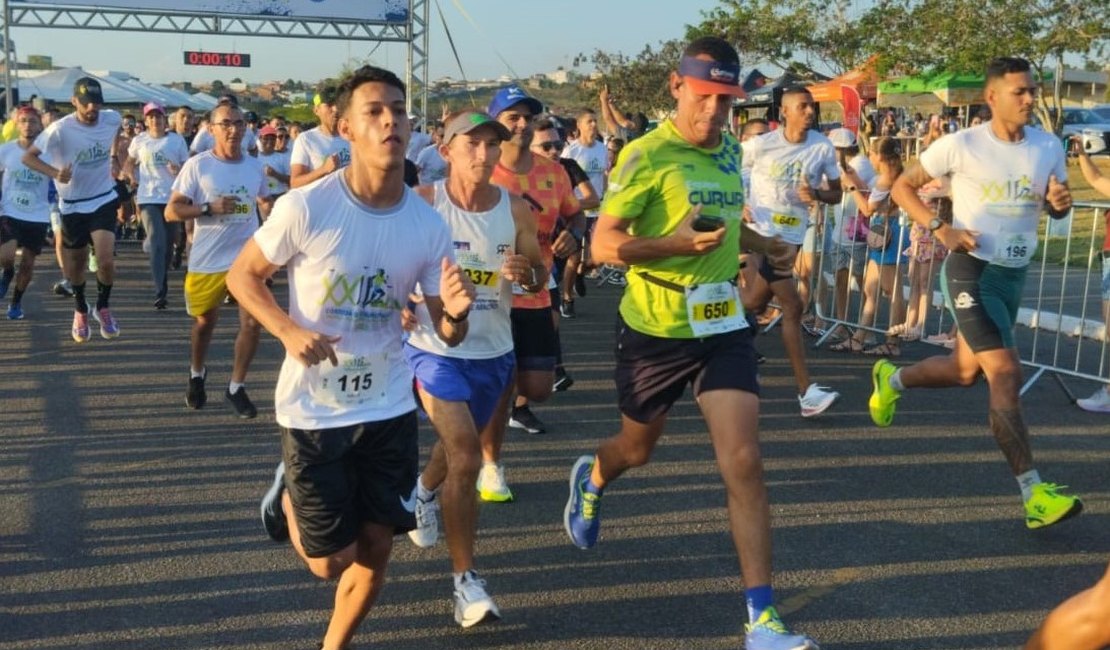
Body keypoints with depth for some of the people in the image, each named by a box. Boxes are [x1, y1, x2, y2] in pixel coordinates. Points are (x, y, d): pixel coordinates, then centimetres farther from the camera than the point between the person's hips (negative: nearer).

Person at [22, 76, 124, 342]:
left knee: (106, 260, -17)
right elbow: (28, 156, -16)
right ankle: (80, 310, 39)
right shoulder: (60, 129, -19)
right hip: (73, 205, -1)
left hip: (104, 200, 1)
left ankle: (103, 307, 9)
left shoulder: (112, 119, -9)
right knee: (76, 265, 12)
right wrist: (55, 173, -31)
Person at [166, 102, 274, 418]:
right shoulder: (197, 165, -10)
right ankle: (196, 376, 42)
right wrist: (209, 208, -25)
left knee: (251, 322, -8)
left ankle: (236, 388, 10)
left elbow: (265, 202, 20)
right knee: (205, 322, 15)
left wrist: (271, 209, -4)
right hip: (207, 261, -2)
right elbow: (171, 211, -11)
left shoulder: (255, 166, 3)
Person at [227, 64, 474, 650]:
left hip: (389, 407, 4)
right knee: (331, 561, 4)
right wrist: (288, 330, -23)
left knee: (376, 548, 11)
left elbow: (447, 334, 0)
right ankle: (287, 497, 37)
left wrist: (457, 312, -25)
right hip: (314, 410, -3)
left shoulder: (428, 225, -7)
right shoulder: (305, 208, -18)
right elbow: (241, 276, -5)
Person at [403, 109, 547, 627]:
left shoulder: (516, 210, -5)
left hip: (493, 353, 4)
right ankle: (466, 581, -4)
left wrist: (527, 273, -20)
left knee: (458, 449, 24)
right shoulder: (424, 203, -13)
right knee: (465, 458, -16)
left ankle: (425, 489, 59)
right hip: (434, 349, -4)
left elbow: (540, 278, 3)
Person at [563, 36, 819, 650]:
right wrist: (676, 243, -30)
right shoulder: (645, 155, -15)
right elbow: (603, 243, -18)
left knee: (743, 463, -8)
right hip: (655, 329, -4)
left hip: (722, 325, 4)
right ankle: (590, 479, 56)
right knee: (637, 449, 18)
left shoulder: (730, 149, 5)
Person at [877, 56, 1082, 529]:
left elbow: (1056, 211, 12)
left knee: (966, 370, 19)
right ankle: (1034, 493, -15)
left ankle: (891, 379, 47)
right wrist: (941, 229, -17)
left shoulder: (1049, 147, 2)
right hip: (972, 270, -7)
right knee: (1006, 374, -16)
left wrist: (1060, 202, -13)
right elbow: (902, 187, -3)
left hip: (1014, 274, 7)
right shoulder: (961, 145, -12)